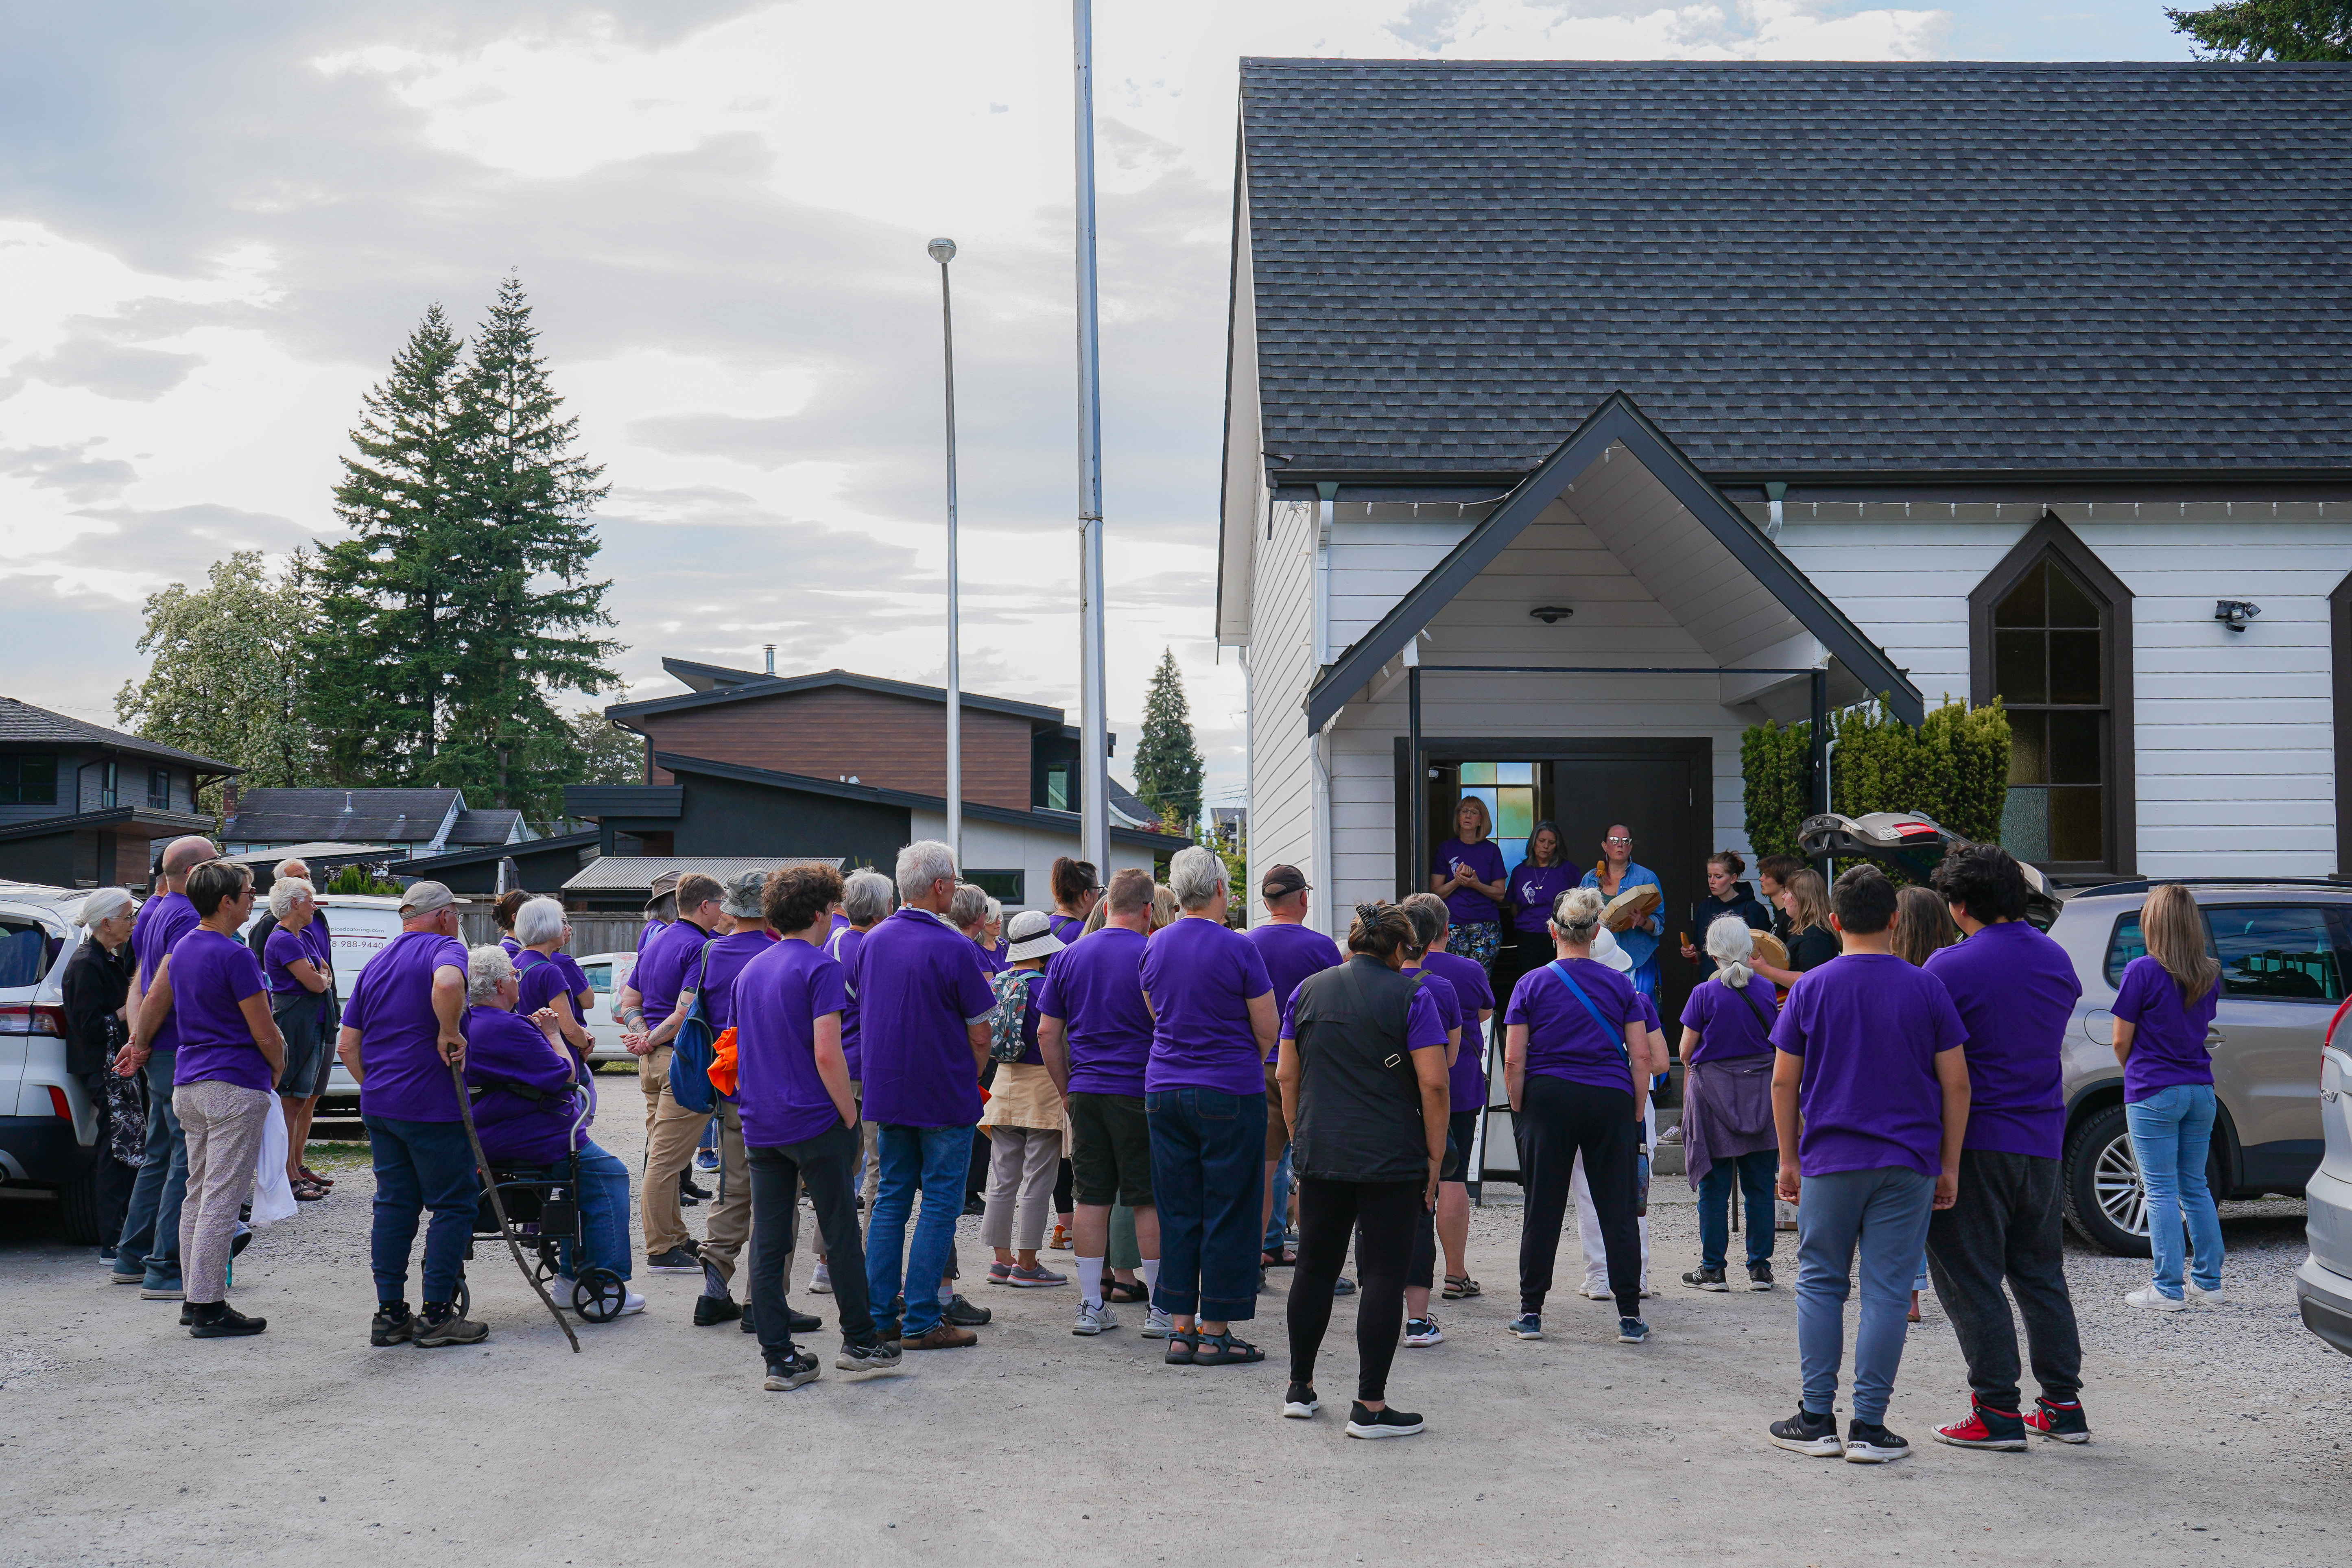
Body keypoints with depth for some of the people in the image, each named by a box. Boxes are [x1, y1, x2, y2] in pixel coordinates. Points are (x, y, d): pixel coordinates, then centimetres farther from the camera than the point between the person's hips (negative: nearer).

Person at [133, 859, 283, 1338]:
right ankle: (209, 1309, -5)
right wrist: (279, 1066, 5)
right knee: (221, 1200, -6)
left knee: (199, 1195, 15)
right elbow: (265, 1033, -14)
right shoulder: (235, 956, -17)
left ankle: (197, 1297, 20)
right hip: (235, 1088, -9)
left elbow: (152, 1004, 22)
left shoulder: (183, 948, 10)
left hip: (189, 1085, 9)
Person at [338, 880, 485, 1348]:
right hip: (432, 1106, -8)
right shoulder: (445, 948, -6)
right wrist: (450, 1034, -20)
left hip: (379, 1105, 8)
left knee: (394, 1204, 12)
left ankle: (390, 1314, 11)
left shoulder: (376, 964, 17)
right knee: (454, 1204, 0)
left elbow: (347, 1046, 17)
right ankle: (437, 1315, -1)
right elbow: (447, 984, -33)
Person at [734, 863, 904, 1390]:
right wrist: (850, 1115, -9)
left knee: (768, 1241, 4)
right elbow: (827, 1054, -18)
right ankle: (860, 1343, 16)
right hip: (814, 1123, -6)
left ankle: (779, 1358, 4)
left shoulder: (750, 972, 13)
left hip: (759, 1124, 6)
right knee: (842, 1234, 7)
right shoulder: (820, 968, -10)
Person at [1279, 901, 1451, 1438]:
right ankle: (1369, 1407, -2)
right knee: (1383, 1275, -1)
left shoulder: (1308, 990, 7)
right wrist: (1436, 1157, -3)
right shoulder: (1411, 997, -6)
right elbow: (1433, 1083, -11)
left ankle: (1300, 1388, 23)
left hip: (1320, 1156, 5)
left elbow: (1286, 1075, 10)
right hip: (1392, 1161, -4)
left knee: (1315, 1268, 15)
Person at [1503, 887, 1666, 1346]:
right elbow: (1642, 1057, 1)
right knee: (1617, 1209, 3)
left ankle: (1531, 1312, 9)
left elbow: (1513, 1061, -4)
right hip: (1610, 1101, 1)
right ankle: (1630, 1316, 3)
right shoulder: (1620, 985, 4)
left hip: (1547, 1100, -1)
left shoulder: (1532, 985, 0)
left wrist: (1519, 1112, 5)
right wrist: (1636, 1113, 8)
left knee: (1543, 1209, 5)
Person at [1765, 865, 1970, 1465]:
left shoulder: (1810, 988, 0)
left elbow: (1784, 1082, 1)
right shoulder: (1926, 988, -1)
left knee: (1821, 1285, 11)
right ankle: (1869, 1426, 1)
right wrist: (1949, 1165, 6)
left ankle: (1817, 1420, 9)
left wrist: (1788, 1158, 11)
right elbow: (1956, 1083, -1)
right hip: (1907, 1163, 0)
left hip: (1829, 1162, 0)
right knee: (1886, 1291, 2)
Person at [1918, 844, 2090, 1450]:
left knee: (1969, 1278, 1)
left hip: (1976, 1142, -7)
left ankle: (1997, 1413, -1)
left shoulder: (1952, 967, -13)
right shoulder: (2056, 959, 8)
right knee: (2041, 1273, 15)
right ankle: (2063, 1405, 16)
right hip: (2043, 1139, 7)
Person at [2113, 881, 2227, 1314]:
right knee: (2195, 1187, 15)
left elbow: (2121, 1041, -7)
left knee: (2162, 1192, -2)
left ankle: (2168, 1289, 0)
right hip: (2200, 1090, 6)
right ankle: (2209, 1283, 18)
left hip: (2153, 1093, -6)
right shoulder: (2210, 974, 6)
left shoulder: (2142, 971, -12)